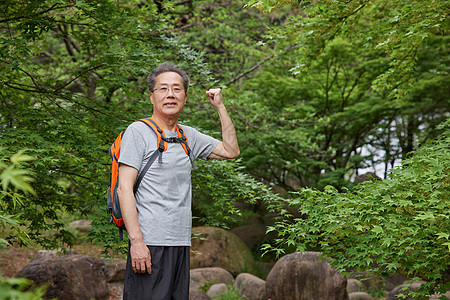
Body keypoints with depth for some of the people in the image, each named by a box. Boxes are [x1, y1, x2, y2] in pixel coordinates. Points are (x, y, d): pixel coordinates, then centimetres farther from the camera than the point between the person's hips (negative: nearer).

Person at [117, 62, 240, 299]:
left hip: (181, 244, 6)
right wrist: (136, 241, -17)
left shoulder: (189, 136, 16)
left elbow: (231, 151, 23)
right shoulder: (138, 131, -3)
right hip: (149, 245, -6)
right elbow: (124, 189, -9)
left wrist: (220, 106, 17)